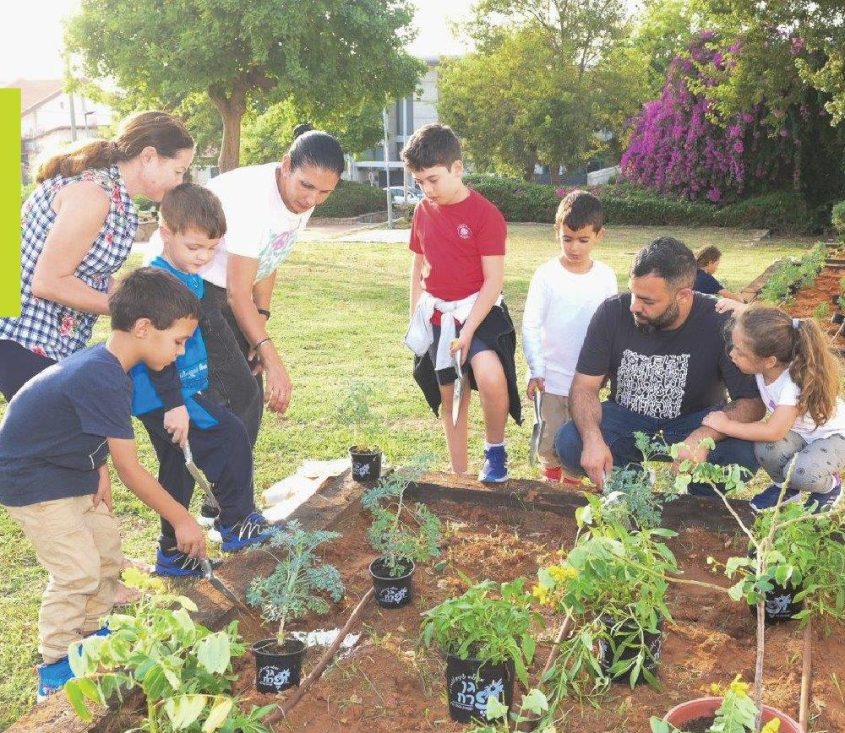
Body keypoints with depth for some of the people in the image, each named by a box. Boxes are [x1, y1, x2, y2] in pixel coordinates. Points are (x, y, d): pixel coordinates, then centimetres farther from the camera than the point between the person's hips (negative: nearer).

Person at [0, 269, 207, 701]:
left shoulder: (105, 362, -3)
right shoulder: (103, 380, -32)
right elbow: (130, 471, -27)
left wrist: (99, 469, -7)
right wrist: (182, 520, -19)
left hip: (69, 469, 10)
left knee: (106, 548, 12)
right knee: (78, 571, -9)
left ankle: (92, 637, 29)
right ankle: (55, 669, 6)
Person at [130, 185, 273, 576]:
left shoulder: (191, 279, 10)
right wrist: (174, 404, -26)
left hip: (180, 392, 10)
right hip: (163, 396, -10)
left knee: (178, 471, 16)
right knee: (230, 436, -10)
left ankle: (172, 553, 28)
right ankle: (236, 523, 4)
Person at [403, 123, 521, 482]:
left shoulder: (485, 214, -13)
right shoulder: (423, 211, 4)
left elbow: (494, 280, -15)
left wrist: (467, 332, -20)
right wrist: (416, 317, 10)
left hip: (478, 312, -5)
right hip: (438, 318, 5)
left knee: (490, 376, -30)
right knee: (450, 397, 12)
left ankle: (495, 450, -4)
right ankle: (459, 475, 26)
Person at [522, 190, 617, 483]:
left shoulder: (605, 277, 0)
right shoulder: (546, 275, -7)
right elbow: (530, 325, -6)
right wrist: (536, 370, -11)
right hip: (550, 376, -2)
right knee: (550, 440, 6)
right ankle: (549, 479, 30)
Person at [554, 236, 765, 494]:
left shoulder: (721, 323, -20)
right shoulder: (613, 312, -16)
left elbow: (752, 402, -20)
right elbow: (584, 386, -13)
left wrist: (703, 437, -40)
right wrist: (593, 439, -34)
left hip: (697, 422, -1)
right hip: (626, 417, 1)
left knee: (741, 455, -32)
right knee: (569, 443, -27)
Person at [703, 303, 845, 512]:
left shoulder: (794, 382, -37)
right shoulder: (762, 363, -20)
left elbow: (773, 432, -39)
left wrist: (726, 425, -30)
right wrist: (742, 312, -22)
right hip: (797, 432, 6)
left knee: (803, 473, -35)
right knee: (765, 449, -29)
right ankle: (785, 486, 4)